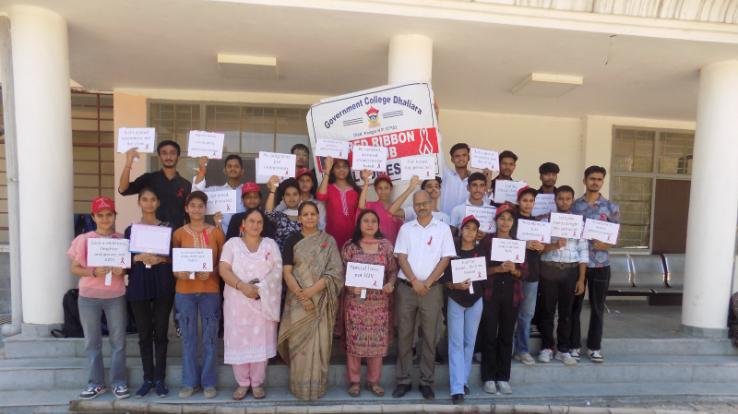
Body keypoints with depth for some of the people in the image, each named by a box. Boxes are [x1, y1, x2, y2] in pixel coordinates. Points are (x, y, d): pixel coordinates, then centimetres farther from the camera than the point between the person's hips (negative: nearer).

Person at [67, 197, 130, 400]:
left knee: (118, 341, 5)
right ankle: (96, 382, 21)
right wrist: (93, 272, -17)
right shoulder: (83, 239, 0)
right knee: (92, 341, 9)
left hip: (116, 297, 0)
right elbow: (74, 268, 1)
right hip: (88, 297, 0)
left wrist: (123, 271, -15)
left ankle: (119, 382, 15)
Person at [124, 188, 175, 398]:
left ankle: (160, 379, 13)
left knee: (161, 332, 3)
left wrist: (161, 259, -16)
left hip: (163, 285, -1)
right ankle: (148, 379, 18)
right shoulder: (131, 229, 8)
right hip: (139, 285, 1)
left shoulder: (167, 228, 5)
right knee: (144, 333, 6)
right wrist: (139, 257, -14)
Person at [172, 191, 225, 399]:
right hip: (184, 291, 1)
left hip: (210, 291, -1)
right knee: (188, 338, 9)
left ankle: (208, 382, 17)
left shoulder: (216, 232, 2)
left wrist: (211, 272, -15)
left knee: (210, 338, 5)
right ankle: (190, 382, 21)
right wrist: (178, 273, -13)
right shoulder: (178, 233, 4)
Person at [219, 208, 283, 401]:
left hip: (264, 302, 0)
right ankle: (242, 383, 19)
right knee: (239, 342, 3)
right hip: (237, 302, 0)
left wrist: (260, 288, -15)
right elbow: (224, 270, -6)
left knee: (260, 342, 3)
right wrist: (242, 286, -20)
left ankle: (257, 383, 18)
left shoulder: (271, 244, 8)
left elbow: (277, 271, -1)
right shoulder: (232, 243, 6)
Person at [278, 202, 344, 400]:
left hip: (321, 300, 0)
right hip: (297, 299, 0)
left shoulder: (328, 241, 3)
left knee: (319, 342, 3)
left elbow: (335, 272, -6)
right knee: (299, 342, 4)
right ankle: (300, 386, 19)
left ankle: (317, 386, 18)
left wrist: (312, 291, -16)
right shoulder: (292, 240, 4)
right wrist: (300, 295, -15)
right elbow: (286, 271, -3)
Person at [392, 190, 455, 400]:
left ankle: (426, 382, 18)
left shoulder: (443, 228, 3)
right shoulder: (406, 228, 7)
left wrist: (427, 283, -8)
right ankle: (403, 380, 17)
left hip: (432, 289, -1)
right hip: (406, 287, 1)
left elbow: (445, 259, -2)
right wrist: (414, 281, -11)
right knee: (404, 335, 6)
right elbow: (401, 257, 1)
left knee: (429, 336, 6)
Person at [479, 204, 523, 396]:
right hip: (491, 293, -3)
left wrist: (513, 270, -13)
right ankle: (489, 377, 11)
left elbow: (523, 272, 7)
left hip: (511, 295, 3)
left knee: (506, 336, 7)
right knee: (489, 335, 0)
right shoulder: (487, 240, 0)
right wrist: (498, 268, -19)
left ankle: (503, 377, 17)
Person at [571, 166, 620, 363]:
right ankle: (574, 344, 21)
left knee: (597, 307, 8)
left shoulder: (611, 207, 1)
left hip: (601, 264, 0)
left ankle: (594, 346, 22)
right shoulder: (574, 205, 3)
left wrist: (606, 245, -18)